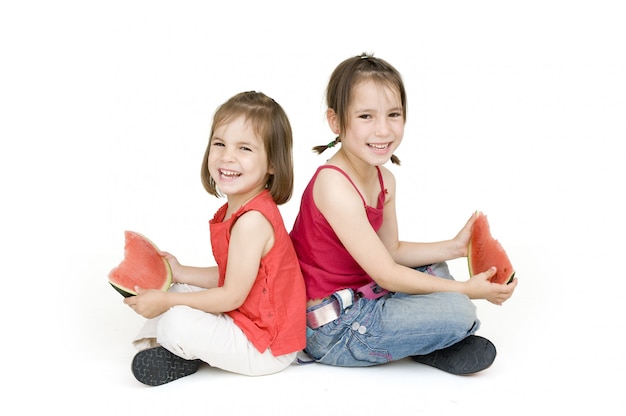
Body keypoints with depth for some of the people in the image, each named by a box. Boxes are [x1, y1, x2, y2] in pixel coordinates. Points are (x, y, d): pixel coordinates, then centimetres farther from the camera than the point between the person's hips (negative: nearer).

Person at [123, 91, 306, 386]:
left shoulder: (252, 220, -27)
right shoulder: (234, 210, 4)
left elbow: (232, 296, -23)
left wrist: (166, 301, -16)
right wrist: (180, 272, 10)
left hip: (267, 349, -10)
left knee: (176, 322, -25)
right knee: (177, 289, 16)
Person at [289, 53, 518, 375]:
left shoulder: (384, 179, 4)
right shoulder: (334, 185, -25)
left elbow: (392, 251, 14)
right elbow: (386, 274, -22)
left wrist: (454, 247, 4)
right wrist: (466, 289, -14)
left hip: (358, 296, 10)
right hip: (331, 328, -10)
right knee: (456, 310, -19)